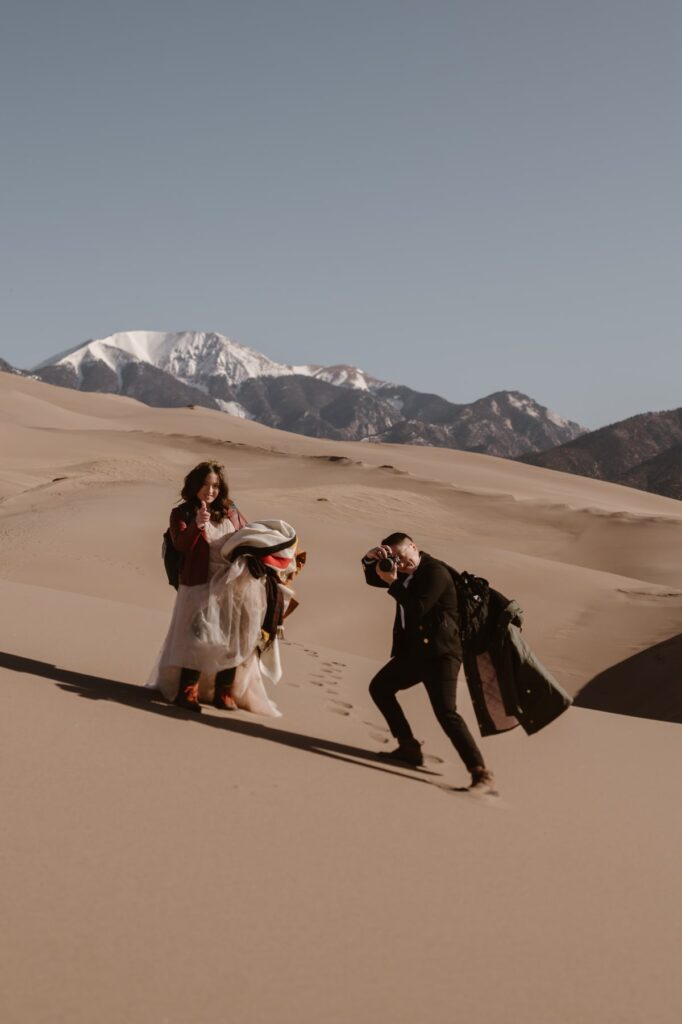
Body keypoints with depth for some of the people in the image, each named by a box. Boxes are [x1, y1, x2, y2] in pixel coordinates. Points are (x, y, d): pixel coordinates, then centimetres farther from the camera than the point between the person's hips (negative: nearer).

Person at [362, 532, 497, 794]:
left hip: (439, 653, -10)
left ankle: (482, 774, -24)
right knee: (379, 687, 20)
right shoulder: (407, 573, 13)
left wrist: (393, 582, -19)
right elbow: (373, 579, 20)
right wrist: (371, 559, 0)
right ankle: (409, 747, 23)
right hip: (414, 650, 10)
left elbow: (418, 609, -24)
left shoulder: (435, 571, -15)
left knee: (446, 712, -20)